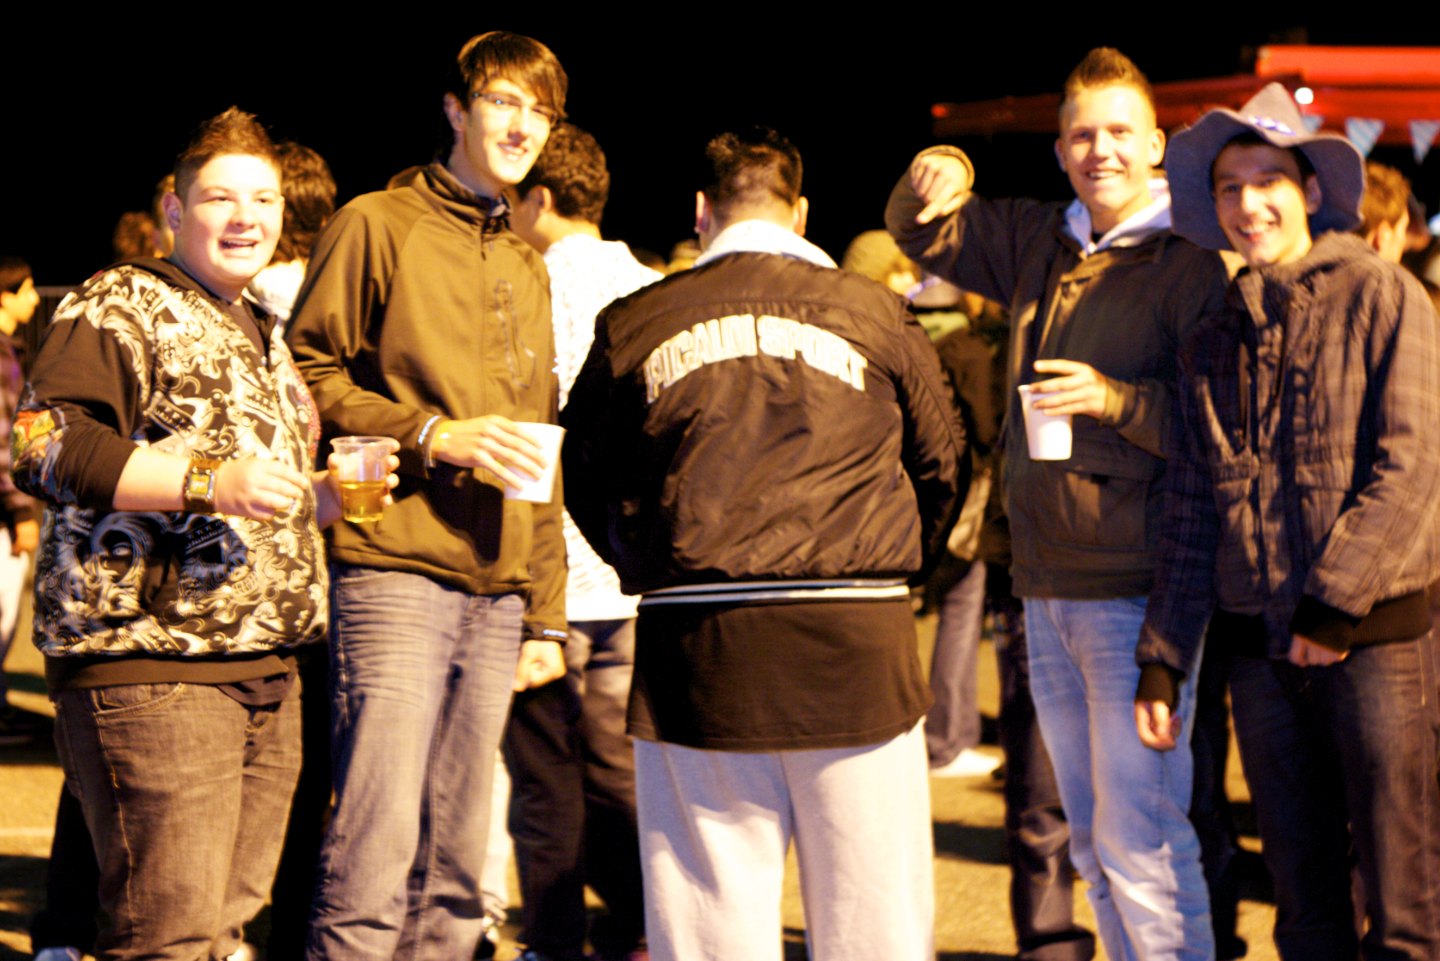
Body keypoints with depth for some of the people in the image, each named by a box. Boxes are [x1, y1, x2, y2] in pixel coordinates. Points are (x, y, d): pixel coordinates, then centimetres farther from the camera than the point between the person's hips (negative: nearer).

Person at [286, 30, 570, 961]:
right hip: (397, 572, -6)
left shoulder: (529, 268, 23)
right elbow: (307, 376, -3)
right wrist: (432, 435, -13)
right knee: (376, 850, -13)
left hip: (497, 593, 6)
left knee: (456, 861, 6)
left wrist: (545, 616, 19)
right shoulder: (375, 227, 3)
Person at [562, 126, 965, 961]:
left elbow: (586, 479, 15)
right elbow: (944, 464, 12)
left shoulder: (634, 325, 6)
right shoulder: (876, 313, 4)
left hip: (694, 642, 1)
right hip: (853, 643, -1)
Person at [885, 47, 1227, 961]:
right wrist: (938, 178, 4)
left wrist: (1117, 400, -25)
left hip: (1138, 593, -8)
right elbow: (921, 232, 26)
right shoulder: (1035, 243, 13)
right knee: (1092, 842, 14)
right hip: (1048, 591, 8)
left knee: (1138, 839, -10)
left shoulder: (1189, 267, -9)